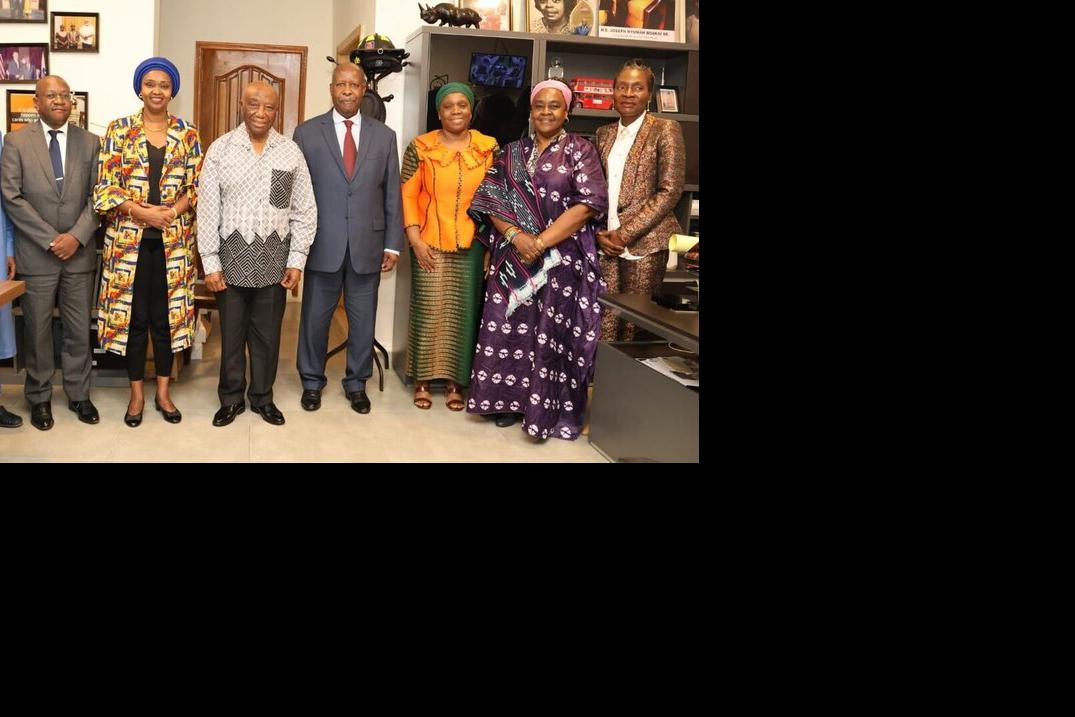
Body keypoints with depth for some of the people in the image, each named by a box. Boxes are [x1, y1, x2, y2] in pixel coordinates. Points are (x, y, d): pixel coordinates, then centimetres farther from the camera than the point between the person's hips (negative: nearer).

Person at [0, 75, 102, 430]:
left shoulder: (90, 142, 6)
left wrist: (76, 236, -10)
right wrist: (50, 240, -12)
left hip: (80, 251, 2)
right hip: (35, 254, -2)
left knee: (80, 330, 7)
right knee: (37, 331, 6)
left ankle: (78, 394, 21)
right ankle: (39, 398, 20)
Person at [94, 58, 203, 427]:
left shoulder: (188, 134, 5)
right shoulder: (118, 130, 1)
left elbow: (197, 187, 3)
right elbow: (104, 188, -3)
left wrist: (171, 213, -13)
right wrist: (142, 212, -15)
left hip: (174, 240, 1)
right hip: (129, 239, -1)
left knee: (167, 314, 7)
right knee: (133, 315, 4)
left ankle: (163, 392, 20)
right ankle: (137, 394, 17)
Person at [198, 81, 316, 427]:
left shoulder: (291, 152, 1)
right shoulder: (220, 149, -3)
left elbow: (304, 211, 4)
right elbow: (208, 209, -2)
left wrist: (296, 260, -1)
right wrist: (210, 263, -5)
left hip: (274, 258, 1)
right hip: (232, 256, -1)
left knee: (267, 333, 10)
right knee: (231, 331, 9)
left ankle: (262, 397, 26)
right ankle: (231, 398, 25)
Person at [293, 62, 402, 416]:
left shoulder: (384, 136, 6)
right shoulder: (306, 133, 1)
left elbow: (392, 194, 7)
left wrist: (393, 244, 2)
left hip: (367, 246, 1)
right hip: (323, 245, -1)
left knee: (363, 320, 9)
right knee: (315, 318, 9)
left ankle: (356, 383, 25)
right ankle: (312, 381, 26)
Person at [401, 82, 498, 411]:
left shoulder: (489, 149, 4)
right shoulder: (420, 148, 1)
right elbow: (407, 195, 0)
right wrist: (415, 239, -8)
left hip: (472, 245, 1)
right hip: (430, 244, -1)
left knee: (464, 312, 5)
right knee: (428, 311, 1)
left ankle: (456, 381, 15)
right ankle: (423, 379, 13)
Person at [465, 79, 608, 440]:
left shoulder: (580, 150, 0)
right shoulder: (512, 153, 11)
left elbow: (589, 204, -11)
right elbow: (491, 199, 4)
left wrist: (541, 242, -16)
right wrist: (517, 237, -14)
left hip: (562, 258, -3)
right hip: (514, 258, 4)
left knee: (553, 334, -4)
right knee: (511, 328, 5)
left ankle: (555, 411, 5)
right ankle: (510, 401, 17)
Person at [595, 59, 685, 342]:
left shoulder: (665, 130, -1)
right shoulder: (604, 133, 15)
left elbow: (670, 191, -8)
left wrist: (626, 233, -11)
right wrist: (600, 233, 0)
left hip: (644, 242, -4)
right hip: (607, 243, 4)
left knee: (633, 330, -3)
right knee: (603, 329, -1)